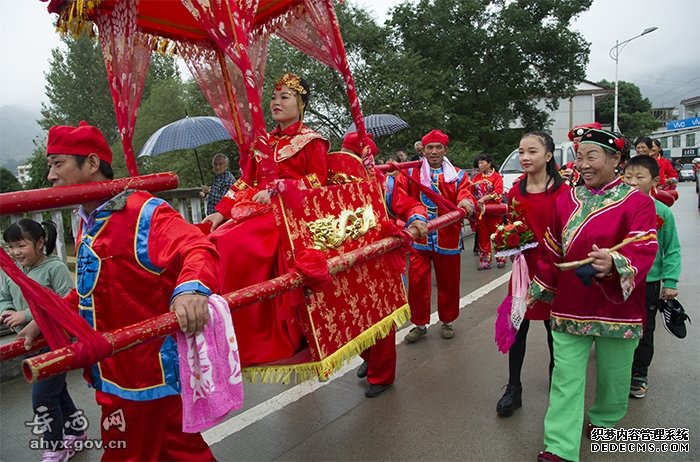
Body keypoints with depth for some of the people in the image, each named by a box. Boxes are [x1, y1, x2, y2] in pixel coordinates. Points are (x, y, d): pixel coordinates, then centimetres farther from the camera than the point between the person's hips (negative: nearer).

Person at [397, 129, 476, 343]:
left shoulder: (458, 175, 5)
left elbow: (466, 195, -10)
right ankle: (420, 324, 19)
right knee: (417, 282, 1)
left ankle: (447, 321, 32)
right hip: (419, 237, 0)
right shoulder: (411, 173, 3)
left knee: (448, 282, 11)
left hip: (447, 238, 1)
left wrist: (467, 202, -33)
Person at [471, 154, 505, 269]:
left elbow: (498, 192, -16)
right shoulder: (477, 177, 11)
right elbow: (471, 191, 8)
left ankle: (501, 259, 16)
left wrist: (484, 198, -26)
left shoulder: (497, 176, -4)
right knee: (483, 237, 7)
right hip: (480, 211, 4)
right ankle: (484, 261, 14)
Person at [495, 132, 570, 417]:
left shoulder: (563, 191, -10)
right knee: (518, 326, 8)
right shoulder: (515, 192, 3)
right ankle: (513, 389, 21)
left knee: (552, 324, 14)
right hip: (523, 268, 3)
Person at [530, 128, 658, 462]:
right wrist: (538, 290, 11)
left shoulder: (637, 202, -8)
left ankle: (604, 419, 45)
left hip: (616, 306, -2)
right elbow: (553, 252, 10)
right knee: (566, 376, 2)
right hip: (570, 305, 2)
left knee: (612, 372, 18)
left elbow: (643, 252, -19)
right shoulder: (566, 200, 4)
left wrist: (615, 264, -40)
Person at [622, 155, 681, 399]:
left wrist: (670, 282, -6)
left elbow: (672, 250, -2)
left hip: (649, 280, -1)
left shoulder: (662, 212, -8)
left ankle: (639, 375, 31)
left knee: (644, 331, 13)